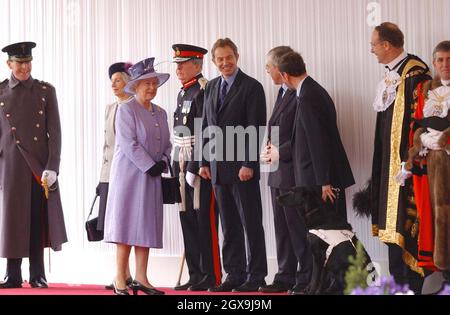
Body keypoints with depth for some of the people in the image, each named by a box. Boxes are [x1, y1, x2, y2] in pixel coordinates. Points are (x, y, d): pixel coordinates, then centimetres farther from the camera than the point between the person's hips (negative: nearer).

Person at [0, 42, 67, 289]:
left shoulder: (46, 91, 5)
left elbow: (55, 132, 0)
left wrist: (52, 167, -9)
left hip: (40, 164, 0)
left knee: (39, 220, 3)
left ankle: (38, 276, 12)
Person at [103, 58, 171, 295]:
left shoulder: (160, 113, 15)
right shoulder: (126, 110, -6)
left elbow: (167, 143, 15)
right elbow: (129, 144, -15)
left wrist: (163, 162, -4)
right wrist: (150, 166, -17)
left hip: (151, 177, 6)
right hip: (129, 174, -6)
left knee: (147, 226, 5)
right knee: (126, 224, -5)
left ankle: (141, 278, 8)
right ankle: (120, 279, -1)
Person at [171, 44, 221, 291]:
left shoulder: (203, 92, -12)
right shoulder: (183, 94, 17)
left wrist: (194, 168, -20)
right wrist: (178, 168, 16)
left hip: (201, 167, -9)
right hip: (185, 167, 9)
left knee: (205, 222, -4)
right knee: (188, 221, 11)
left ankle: (212, 277, 3)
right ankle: (196, 275, 18)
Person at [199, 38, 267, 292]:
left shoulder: (252, 87, -6)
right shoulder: (211, 88, 14)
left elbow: (256, 128, -12)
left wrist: (248, 164, -17)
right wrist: (205, 162, 10)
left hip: (243, 167, -6)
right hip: (218, 168, 6)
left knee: (251, 223, 0)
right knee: (229, 226, 10)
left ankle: (256, 276, 6)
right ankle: (234, 274, 16)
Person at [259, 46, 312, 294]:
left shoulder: (301, 95, -15)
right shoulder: (283, 93, 17)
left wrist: (278, 153, -14)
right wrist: (271, 147, 4)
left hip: (294, 172, -10)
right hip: (278, 173, 10)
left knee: (299, 229, -2)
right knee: (282, 228, 13)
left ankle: (306, 279, 6)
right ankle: (285, 277, 20)